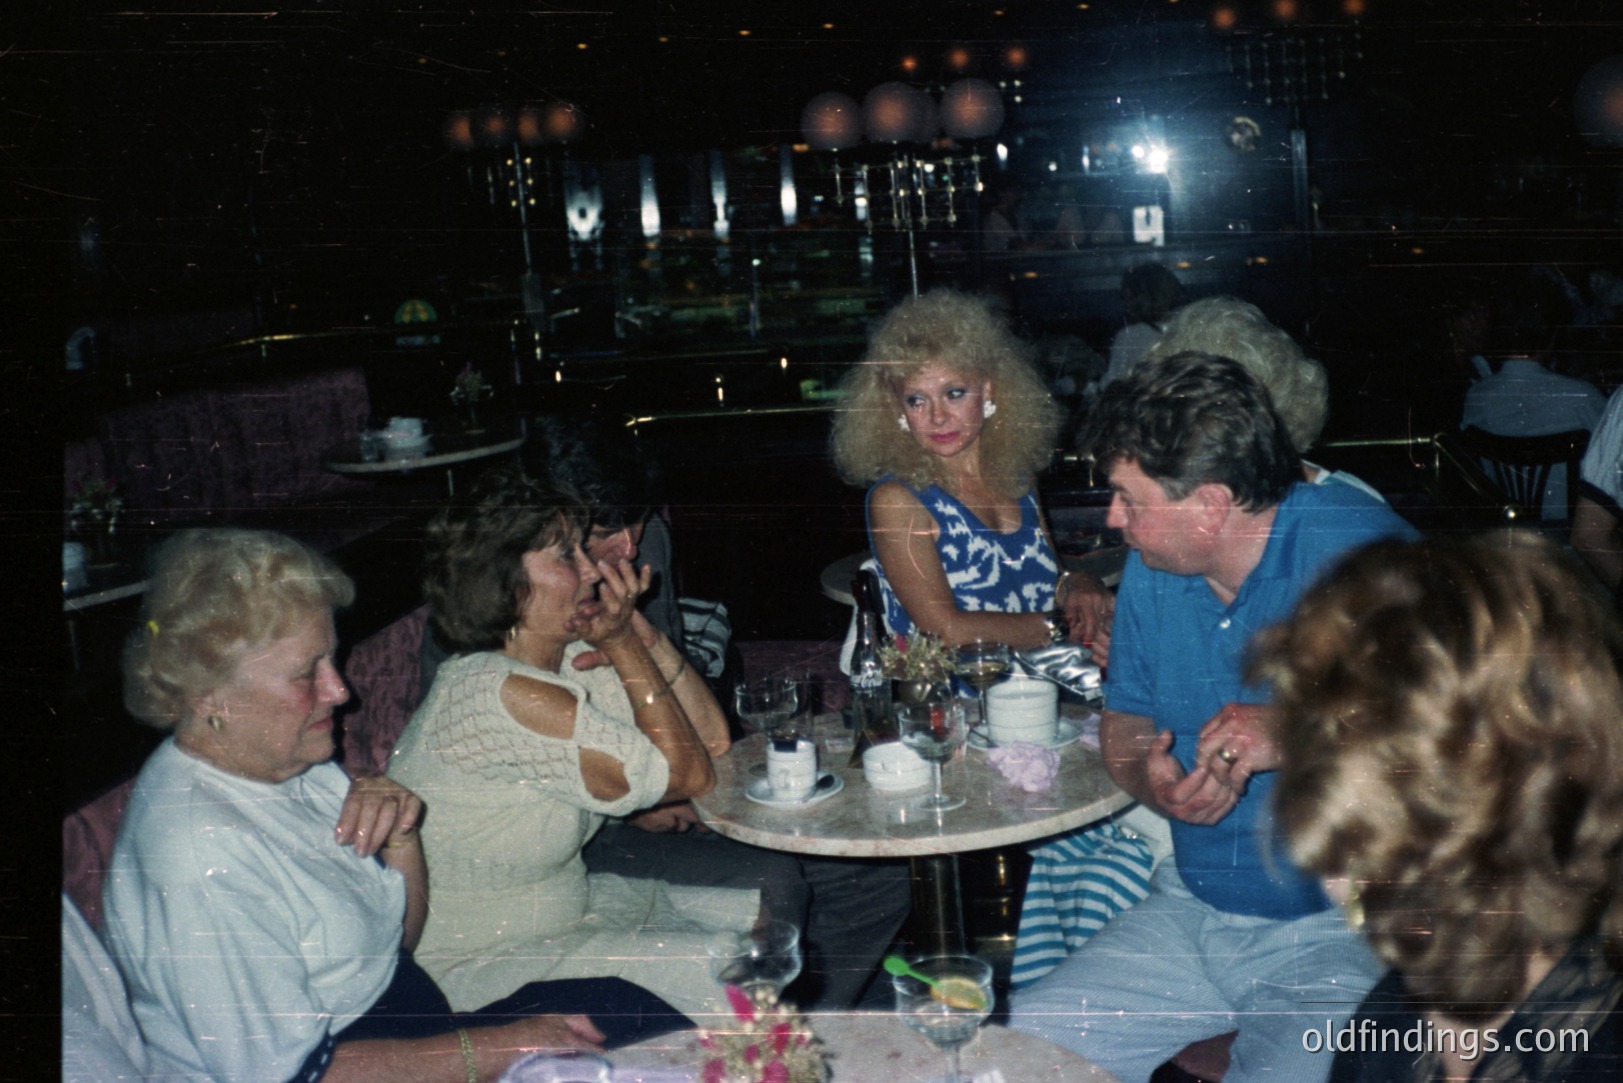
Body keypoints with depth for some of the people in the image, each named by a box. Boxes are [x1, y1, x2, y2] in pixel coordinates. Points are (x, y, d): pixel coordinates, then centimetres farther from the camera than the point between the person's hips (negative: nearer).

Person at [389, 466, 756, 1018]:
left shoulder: (574, 659, -2)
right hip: (473, 966, -9)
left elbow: (712, 738, 0)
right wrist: (621, 642, -16)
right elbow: (689, 774, -21)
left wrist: (643, 632, -11)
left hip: (566, 906, 9)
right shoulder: (504, 696, -30)